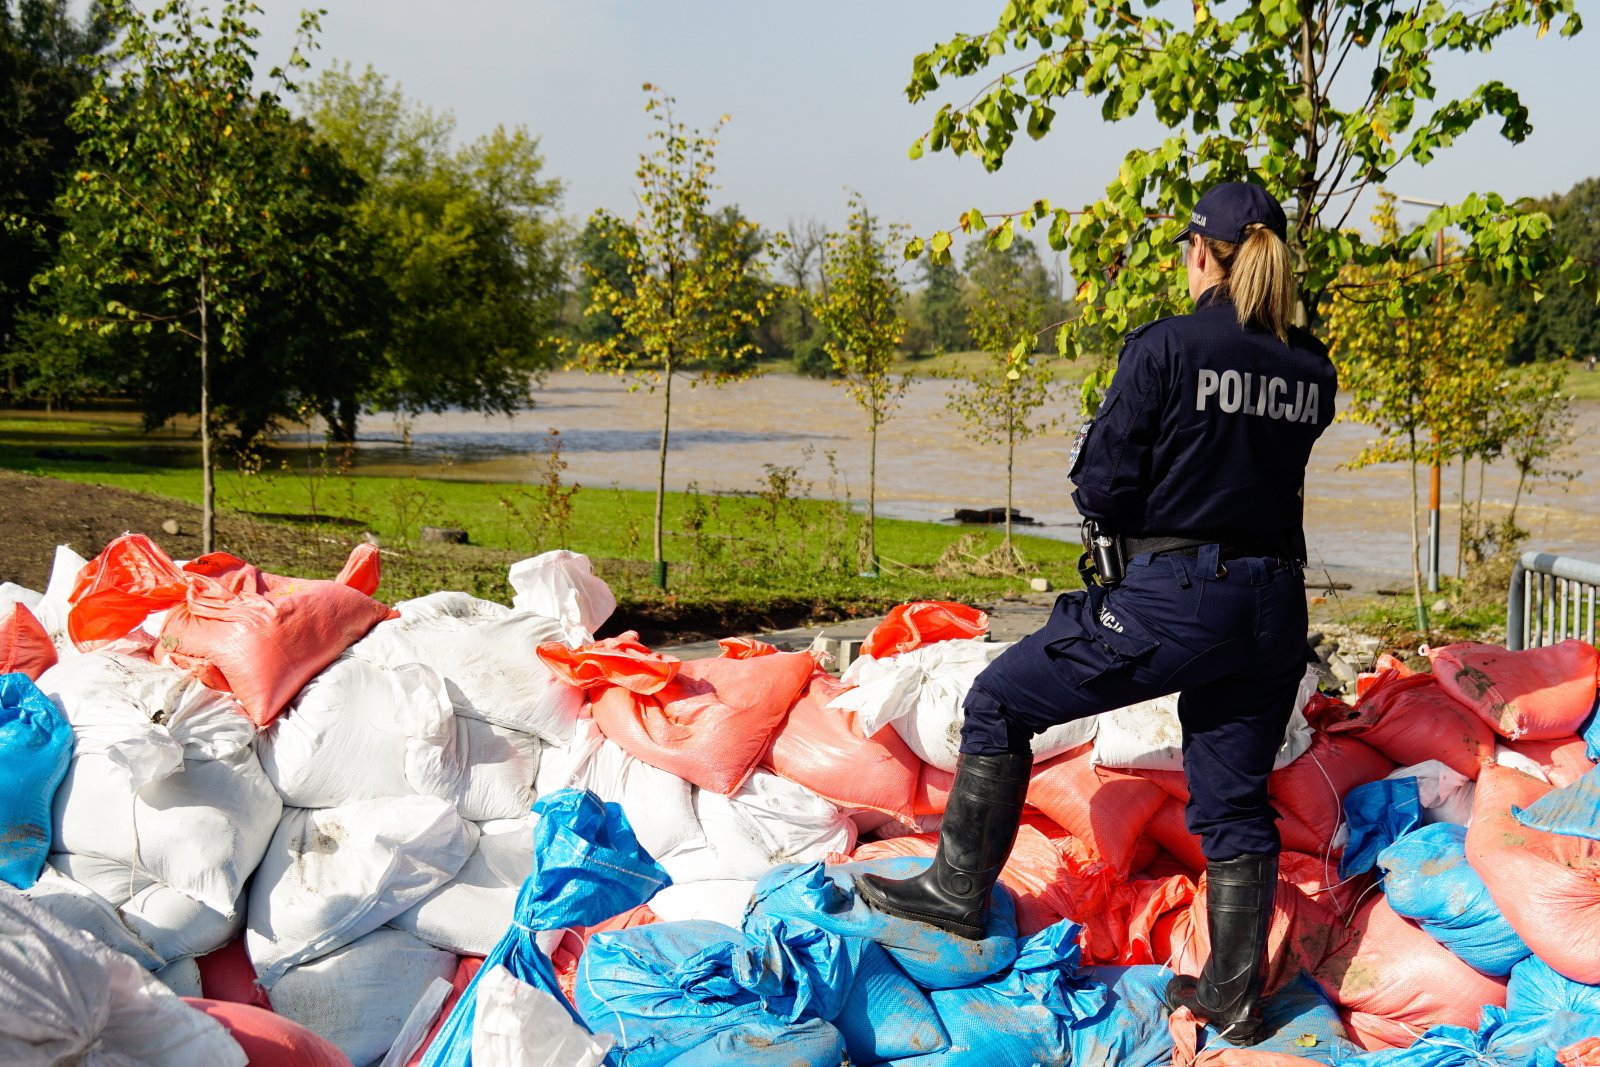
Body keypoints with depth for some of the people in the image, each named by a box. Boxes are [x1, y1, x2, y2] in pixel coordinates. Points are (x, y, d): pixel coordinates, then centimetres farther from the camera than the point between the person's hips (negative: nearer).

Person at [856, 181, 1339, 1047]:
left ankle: (960, 888, 18)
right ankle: (1233, 996, 20)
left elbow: (1102, 488, -10)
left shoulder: (1166, 347, -10)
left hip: (1174, 597, -6)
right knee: (1234, 802, 15)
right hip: (1275, 609, 6)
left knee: (1001, 701, 11)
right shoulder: (1311, 370, 7)